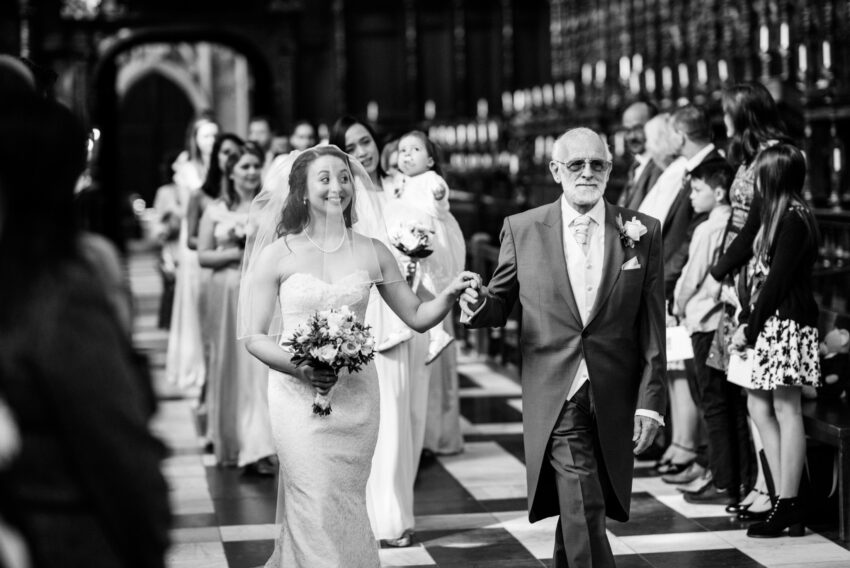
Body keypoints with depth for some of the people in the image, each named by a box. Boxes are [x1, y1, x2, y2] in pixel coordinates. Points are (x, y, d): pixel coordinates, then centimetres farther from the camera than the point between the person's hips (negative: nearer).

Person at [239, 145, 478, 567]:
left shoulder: (372, 252, 5)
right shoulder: (278, 255, -2)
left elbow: (417, 317, 9)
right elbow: (254, 336, -2)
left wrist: (449, 295, -11)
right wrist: (301, 369, -18)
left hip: (356, 396, 3)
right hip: (299, 396, -2)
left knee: (349, 508, 9)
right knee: (316, 512, -6)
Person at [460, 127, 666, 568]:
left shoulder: (643, 232, 3)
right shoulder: (522, 229, 2)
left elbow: (652, 327, 2)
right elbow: (500, 304, 9)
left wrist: (650, 401, -2)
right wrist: (477, 306, -14)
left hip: (614, 403, 2)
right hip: (556, 400, -1)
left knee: (576, 511, 11)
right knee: (582, 514, -11)